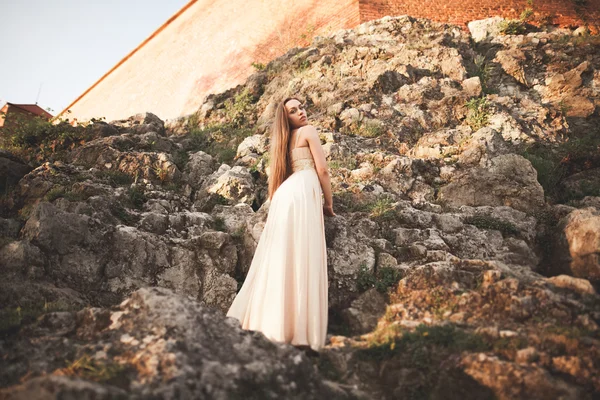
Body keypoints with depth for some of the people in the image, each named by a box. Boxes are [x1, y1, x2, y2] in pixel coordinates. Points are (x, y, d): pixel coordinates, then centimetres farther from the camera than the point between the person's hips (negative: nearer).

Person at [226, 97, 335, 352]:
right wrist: (329, 202, 11)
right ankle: (300, 333, -17)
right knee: (303, 260, -13)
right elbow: (322, 170, 1)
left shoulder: (285, 139, 30)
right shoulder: (309, 131, 9)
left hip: (285, 194, 7)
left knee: (280, 260, 6)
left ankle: (261, 320, 6)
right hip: (303, 192, -7)